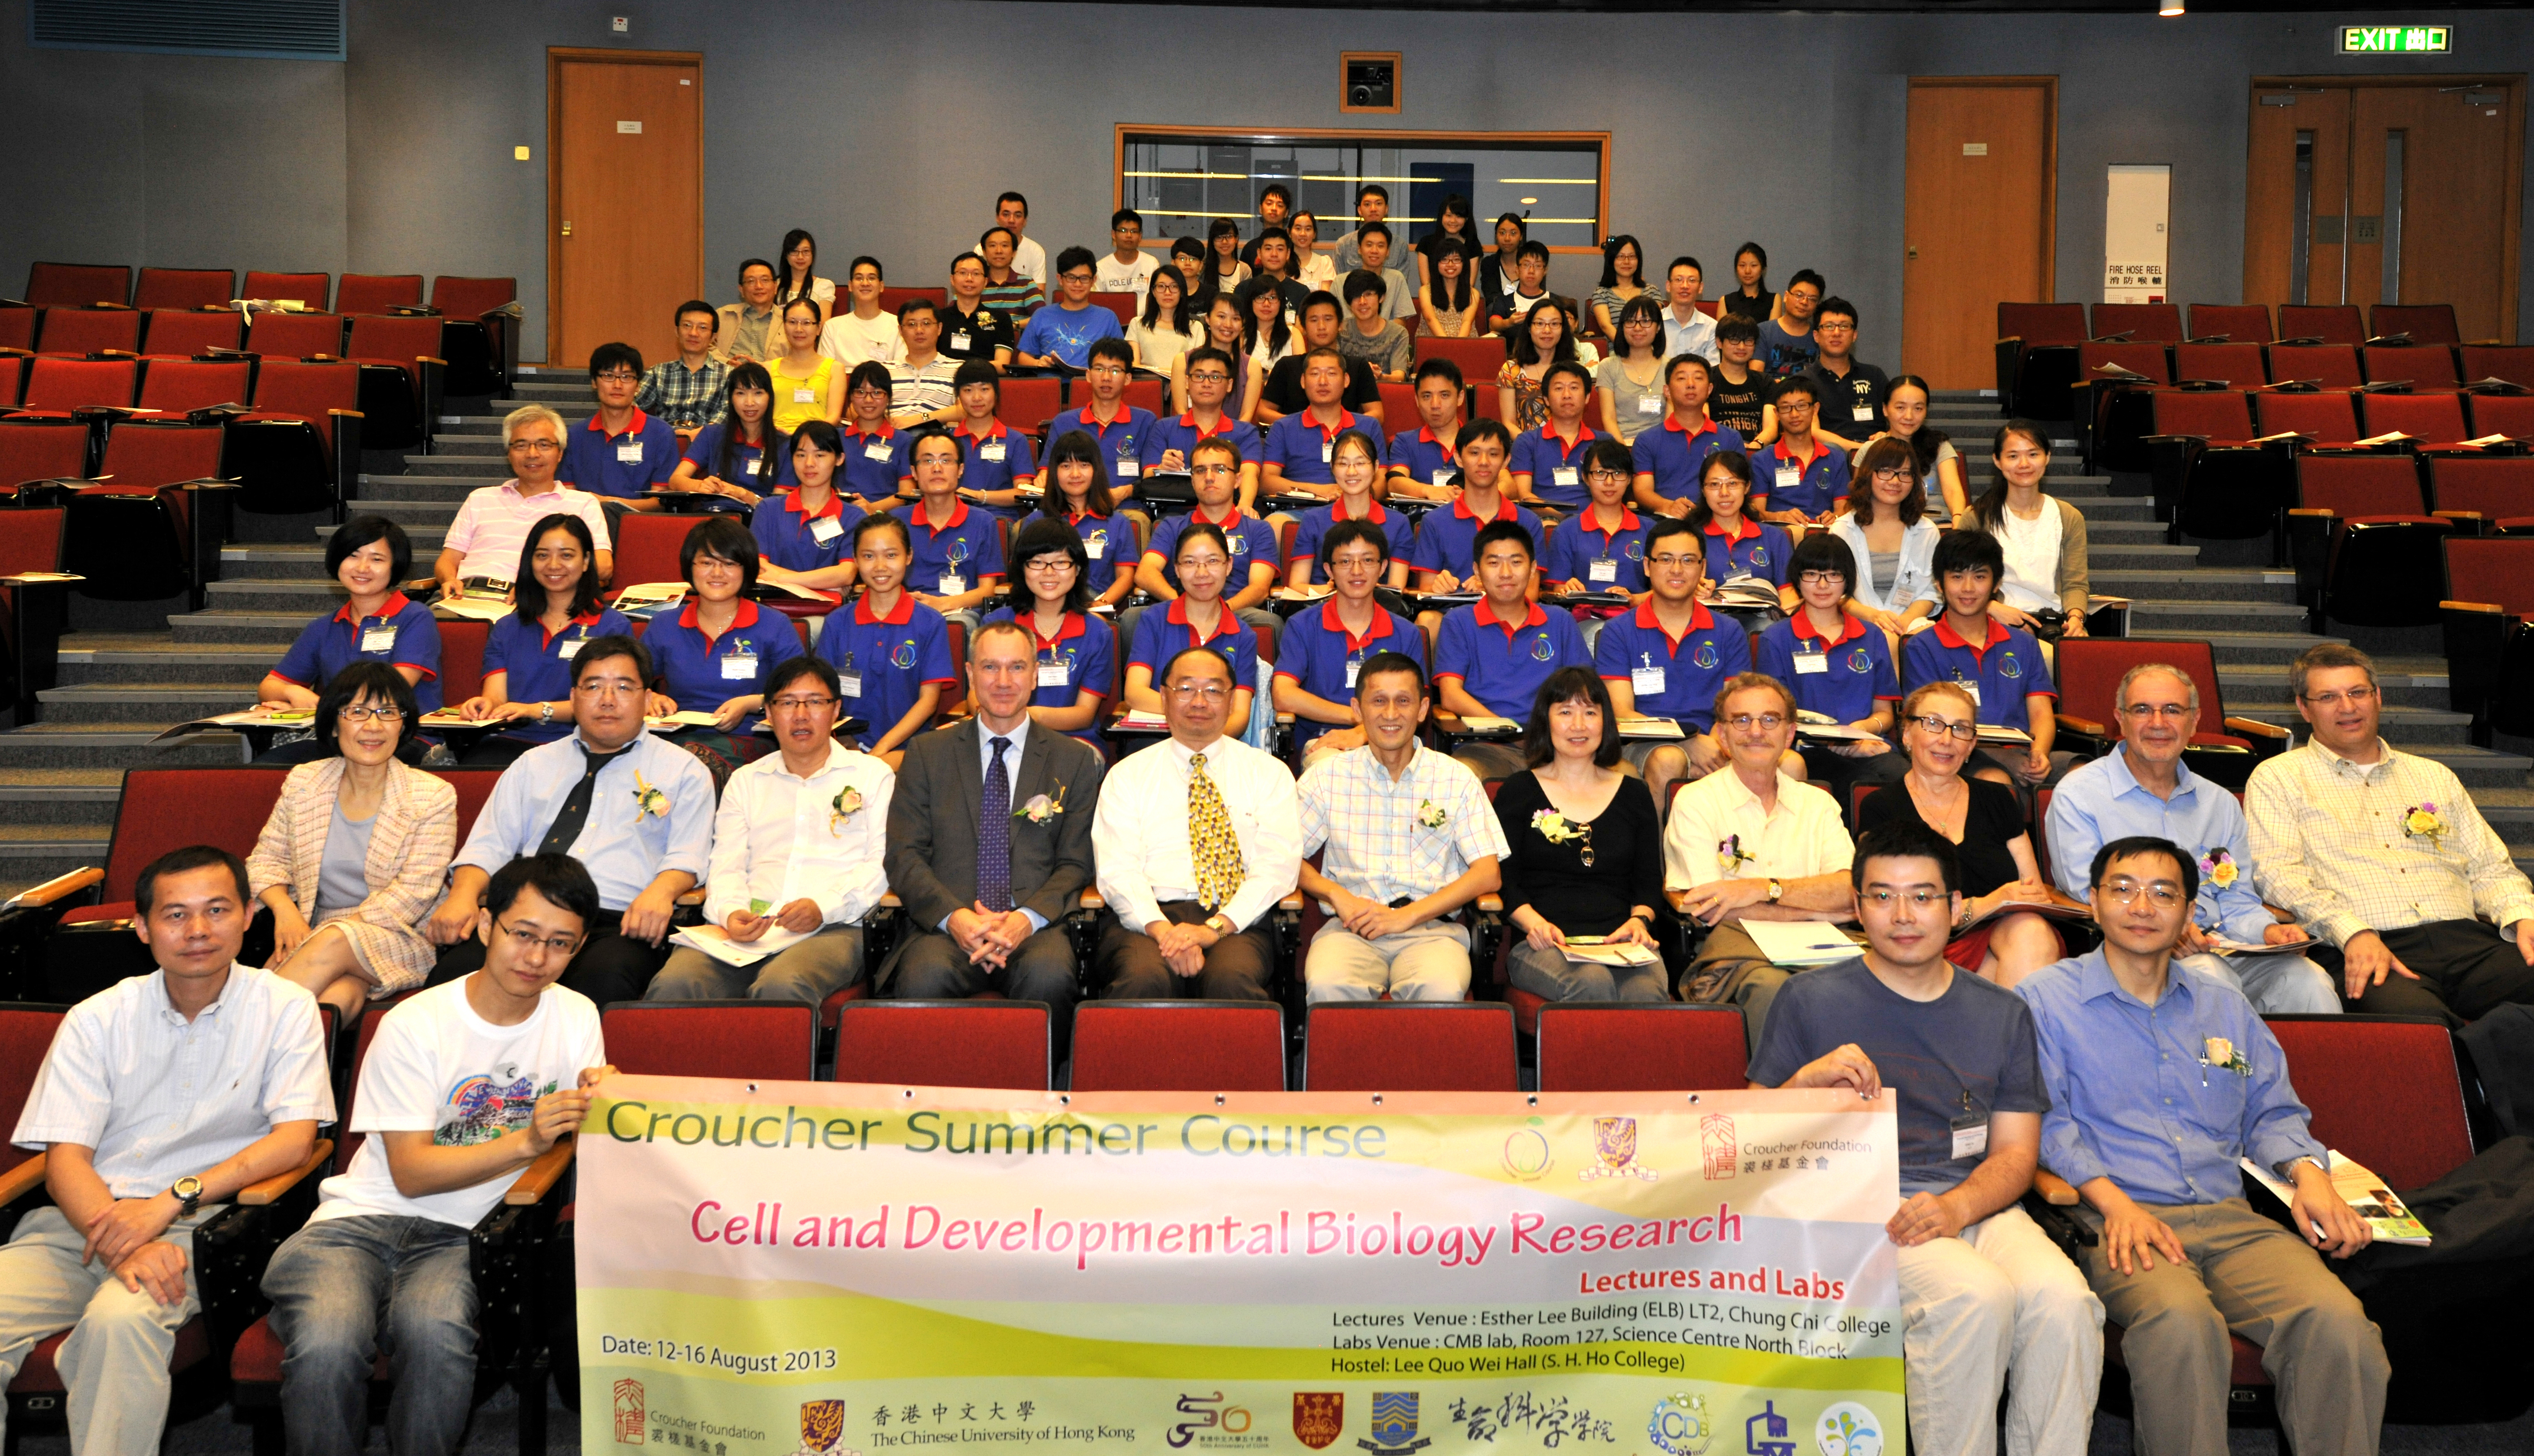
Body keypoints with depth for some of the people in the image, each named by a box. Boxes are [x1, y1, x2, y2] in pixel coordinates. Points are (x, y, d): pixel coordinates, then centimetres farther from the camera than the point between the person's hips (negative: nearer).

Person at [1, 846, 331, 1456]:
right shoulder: (96, 1020, 10)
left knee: (121, 1319, -35)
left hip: (199, 1224, -3)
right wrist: (123, 1240, -19)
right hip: (82, 1219, 3)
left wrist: (170, 1202, -17)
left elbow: (295, 1139, -4)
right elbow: (64, 1159, 2)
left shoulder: (284, 1009, 4)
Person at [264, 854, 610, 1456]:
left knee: (435, 1335, -33)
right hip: (362, 1223, -1)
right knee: (326, 1348, -32)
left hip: (459, 1238, 1)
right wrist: (525, 1142, -23)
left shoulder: (577, 1019, 5)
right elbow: (411, 1173, -10)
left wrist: (599, 1103, -14)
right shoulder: (413, 1026, -6)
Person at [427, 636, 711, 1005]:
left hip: (620, 922, -3)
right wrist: (463, 896, -3)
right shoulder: (534, 764, 26)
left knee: (606, 979, -39)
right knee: (457, 970, -29)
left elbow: (687, 856, 6)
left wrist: (660, 891, -18)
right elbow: (489, 845, 19)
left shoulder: (683, 770, 17)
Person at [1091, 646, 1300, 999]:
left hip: (1237, 920, 0)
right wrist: (1162, 930, -18)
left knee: (1234, 980, -35)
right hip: (1147, 916, 0)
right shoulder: (1128, 775, 16)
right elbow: (1116, 869, 3)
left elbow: (1279, 865, 2)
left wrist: (1215, 928, -14)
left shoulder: (1268, 772, 15)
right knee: (1143, 979, -34)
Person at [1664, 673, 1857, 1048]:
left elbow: (1852, 890, 4)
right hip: (1734, 945, -3)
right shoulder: (1695, 802, 9)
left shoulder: (1818, 804, 21)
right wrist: (1818, 908, -3)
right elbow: (1707, 909, -4)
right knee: (1772, 986, -39)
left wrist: (1764, 888, -10)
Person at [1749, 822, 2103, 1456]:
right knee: (1978, 1296, -32)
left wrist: (1954, 1207, -9)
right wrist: (1808, 1079, -13)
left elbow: (2016, 1154, 11)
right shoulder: (1812, 1000, 8)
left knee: (2064, 1300, -28)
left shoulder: (2003, 1015, 18)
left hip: (1979, 1207, 4)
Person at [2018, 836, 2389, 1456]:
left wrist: (2309, 1173, 4)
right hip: (2118, 1220, -4)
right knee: (2182, 1320, -37)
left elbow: (2272, 1112, 26)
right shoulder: (2045, 999, 9)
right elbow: (2045, 1119, -1)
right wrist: (2112, 1200, -15)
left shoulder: (2225, 1005, 26)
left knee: (2338, 1320, -27)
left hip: (2229, 1219, 4)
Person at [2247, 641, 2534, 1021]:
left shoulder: (2434, 776, 29)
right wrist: (2353, 932, -18)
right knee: (2416, 1014, -38)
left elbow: (2489, 866, 25)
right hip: (2361, 950, -5)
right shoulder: (2277, 779, 13)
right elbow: (2275, 870, -2)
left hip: (2466, 940, 5)